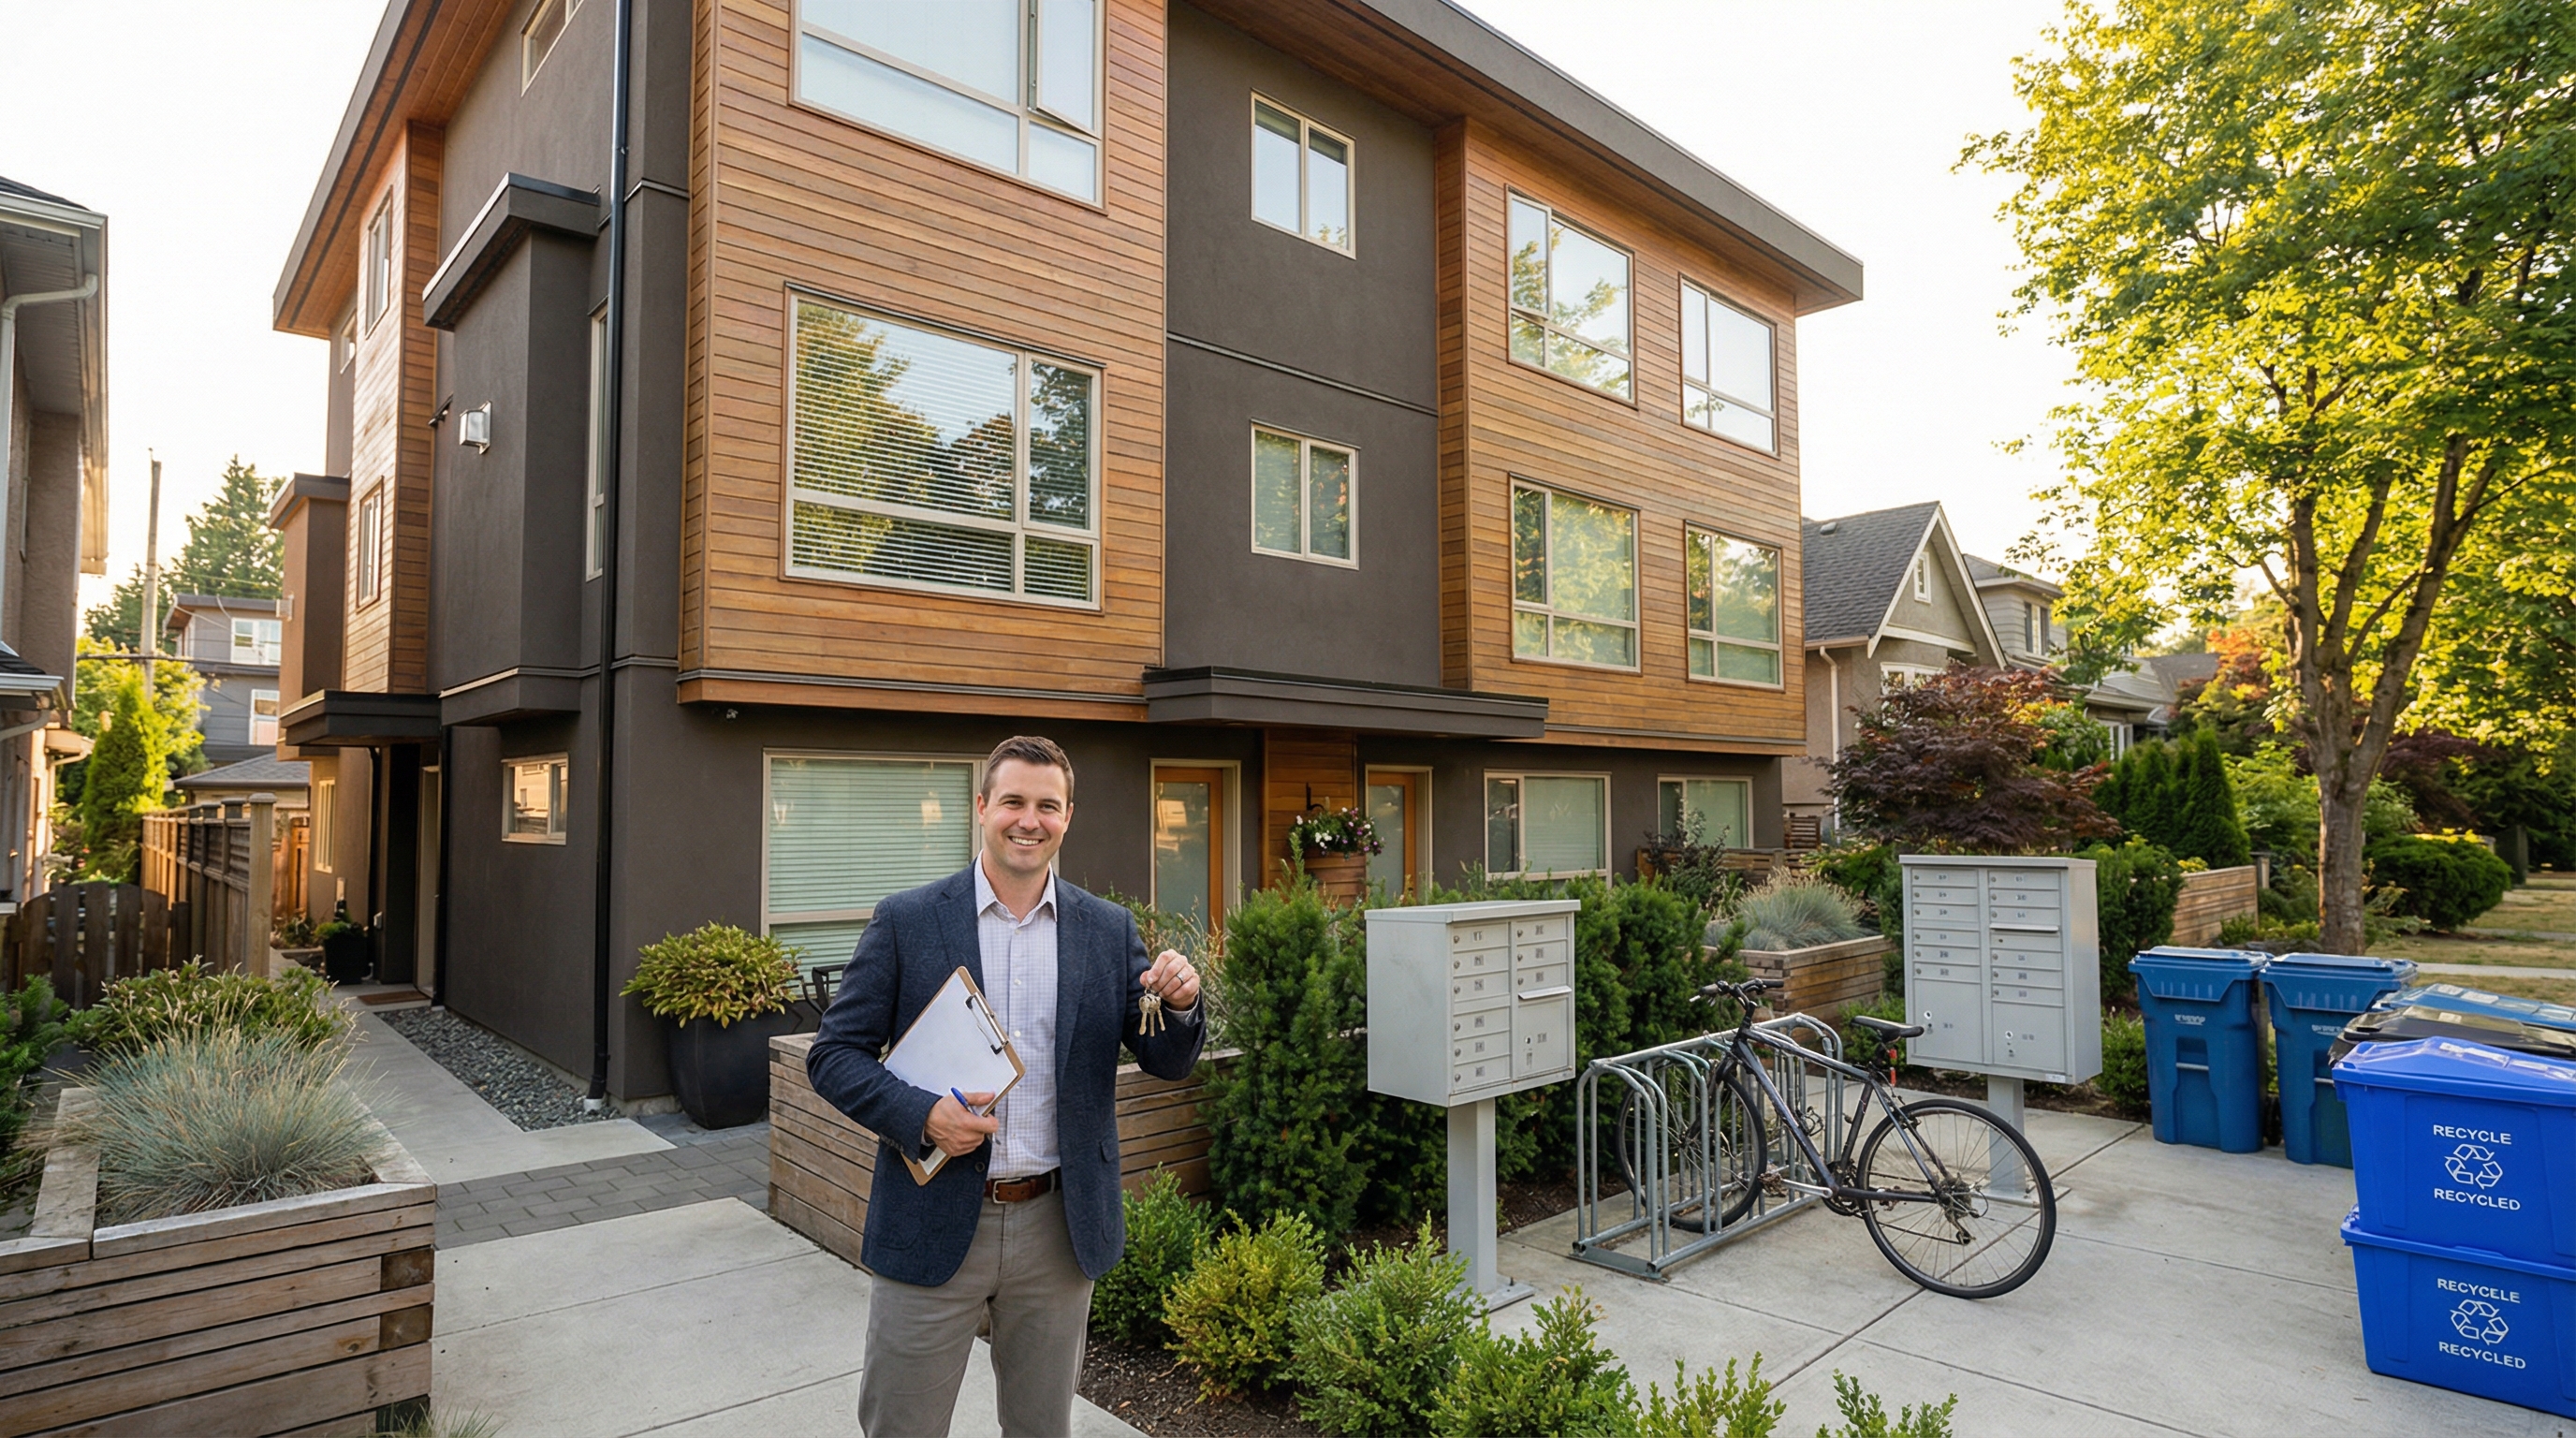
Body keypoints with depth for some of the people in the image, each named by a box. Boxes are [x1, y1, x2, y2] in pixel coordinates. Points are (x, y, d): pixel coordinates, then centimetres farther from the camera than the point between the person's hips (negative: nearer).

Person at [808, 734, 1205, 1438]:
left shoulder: (1110, 929, 1)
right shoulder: (905, 920, -5)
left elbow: (1168, 1063, 2)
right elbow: (833, 1054, -4)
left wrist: (1180, 1005, -20)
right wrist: (920, 1114, -21)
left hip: (1058, 1228, 2)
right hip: (931, 1226, -2)